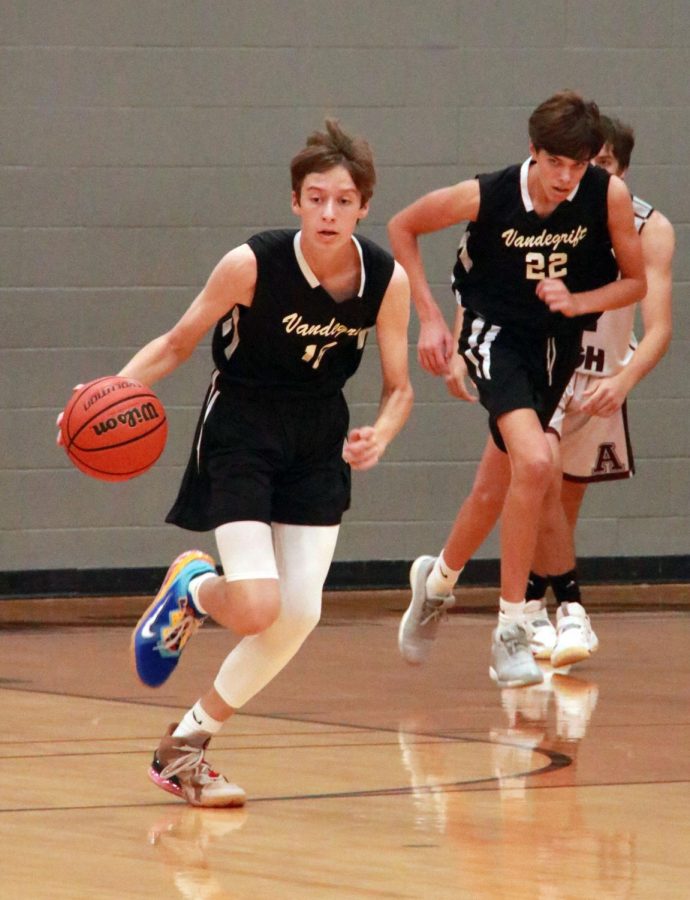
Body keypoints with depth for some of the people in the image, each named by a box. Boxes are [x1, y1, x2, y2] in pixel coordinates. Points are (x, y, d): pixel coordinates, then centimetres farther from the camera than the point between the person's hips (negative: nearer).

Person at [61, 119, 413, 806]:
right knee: (256, 608, -19)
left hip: (318, 444, 4)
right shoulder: (251, 265, -22)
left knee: (299, 615, -3)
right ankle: (192, 590, 19)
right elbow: (178, 343, -9)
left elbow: (398, 388, -2)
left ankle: (187, 742, 15)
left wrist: (380, 434, -24)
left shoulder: (387, 279, -13)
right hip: (240, 434, -4)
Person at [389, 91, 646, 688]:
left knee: (496, 489, 16)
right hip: (497, 331, -4)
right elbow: (402, 228, -4)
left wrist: (577, 302, -22)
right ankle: (511, 630, -19)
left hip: (558, 343, 4)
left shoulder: (609, 196, -17)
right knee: (534, 462, -27)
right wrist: (431, 319, -8)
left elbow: (635, 282, -4)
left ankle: (439, 581, 46)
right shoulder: (486, 196, -21)